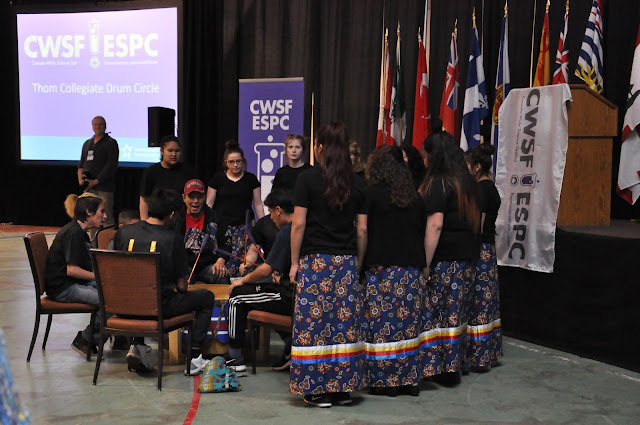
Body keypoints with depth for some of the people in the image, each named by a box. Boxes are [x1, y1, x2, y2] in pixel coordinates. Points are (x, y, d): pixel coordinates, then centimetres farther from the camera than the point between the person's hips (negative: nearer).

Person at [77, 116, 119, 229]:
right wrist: (80, 178, 0)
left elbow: (111, 166, -8)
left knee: (106, 218, -10)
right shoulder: (87, 143, 20)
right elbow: (81, 163, 20)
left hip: (104, 187, -5)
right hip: (88, 187, 5)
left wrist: (96, 181, -12)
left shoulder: (111, 143, 1)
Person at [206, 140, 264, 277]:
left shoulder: (251, 179, 10)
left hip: (244, 227, 0)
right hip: (221, 226, 0)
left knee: (239, 258, -13)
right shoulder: (217, 178, 8)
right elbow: (209, 204, 9)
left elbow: (258, 204, 11)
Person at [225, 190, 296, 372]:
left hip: (291, 298, -9)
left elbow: (266, 270, -16)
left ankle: (235, 358, 14)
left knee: (237, 295, 6)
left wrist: (242, 280, -1)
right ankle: (291, 345, 19)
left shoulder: (287, 232, -16)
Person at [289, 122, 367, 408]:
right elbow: (362, 229, 7)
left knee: (315, 323, 1)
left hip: (315, 260, -4)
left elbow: (298, 224, -6)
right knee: (345, 324, 7)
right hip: (346, 262, 4)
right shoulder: (355, 183, 7)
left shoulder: (308, 179, -4)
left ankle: (319, 390, 4)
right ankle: (343, 388, 13)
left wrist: (295, 262, 2)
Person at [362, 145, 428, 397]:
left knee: (383, 325, 1)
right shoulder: (415, 197, 8)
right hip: (412, 270, 5)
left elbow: (363, 234, -5)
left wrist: (360, 264, 4)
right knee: (409, 326, 9)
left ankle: (386, 381, 4)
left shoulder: (372, 194, -6)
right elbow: (423, 233, 13)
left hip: (382, 270, -5)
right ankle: (410, 380, 15)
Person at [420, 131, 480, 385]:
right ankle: (454, 368, 17)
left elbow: (435, 225, -18)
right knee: (457, 314, 11)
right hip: (466, 258, 8)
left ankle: (438, 369, 5)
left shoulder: (438, 184, -11)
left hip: (444, 259, -8)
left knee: (437, 314, 0)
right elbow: (476, 220, 18)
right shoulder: (467, 182, 13)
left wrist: (426, 264, -17)